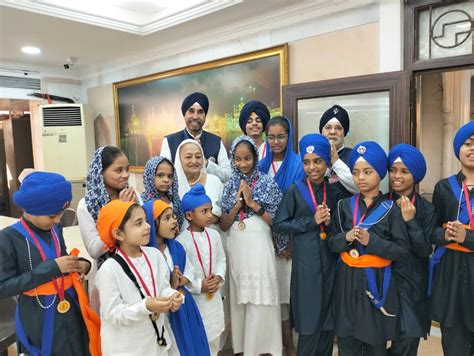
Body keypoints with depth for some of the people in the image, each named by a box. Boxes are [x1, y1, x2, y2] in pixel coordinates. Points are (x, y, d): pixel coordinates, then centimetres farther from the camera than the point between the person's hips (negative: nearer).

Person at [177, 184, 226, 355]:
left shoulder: (214, 235, -1)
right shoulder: (181, 240, -18)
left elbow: (221, 260, 7)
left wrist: (219, 277, -9)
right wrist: (199, 286, -19)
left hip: (214, 297, 5)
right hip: (194, 299, -5)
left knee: (214, 338, 21)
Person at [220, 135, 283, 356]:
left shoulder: (268, 183, 0)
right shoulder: (229, 186, 8)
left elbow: (276, 221, -3)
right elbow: (223, 225, 5)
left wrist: (252, 203, -11)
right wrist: (238, 204, -9)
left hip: (259, 247, -2)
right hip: (236, 248, 3)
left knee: (260, 299, 0)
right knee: (239, 298, 10)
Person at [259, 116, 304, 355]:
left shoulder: (298, 165, -5)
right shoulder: (262, 165, 8)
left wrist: (290, 242, -13)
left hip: (291, 237, -4)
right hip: (267, 236, 4)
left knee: (288, 287, 1)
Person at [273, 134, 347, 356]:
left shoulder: (335, 192, 6)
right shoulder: (294, 191, -5)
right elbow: (278, 225, -6)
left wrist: (330, 222, -8)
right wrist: (312, 221, -13)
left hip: (330, 262, 4)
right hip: (306, 264, -3)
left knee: (329, 321, 14)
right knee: (310, 323, 5)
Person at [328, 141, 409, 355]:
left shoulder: (390, 209, -6)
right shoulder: (344, 206, 1)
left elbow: (403, 251, -8)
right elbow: (331, 243, 5)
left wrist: (371, 241, -18)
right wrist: (346, 238, -15)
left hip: (377, 281, -2)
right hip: (347, 280, 2)